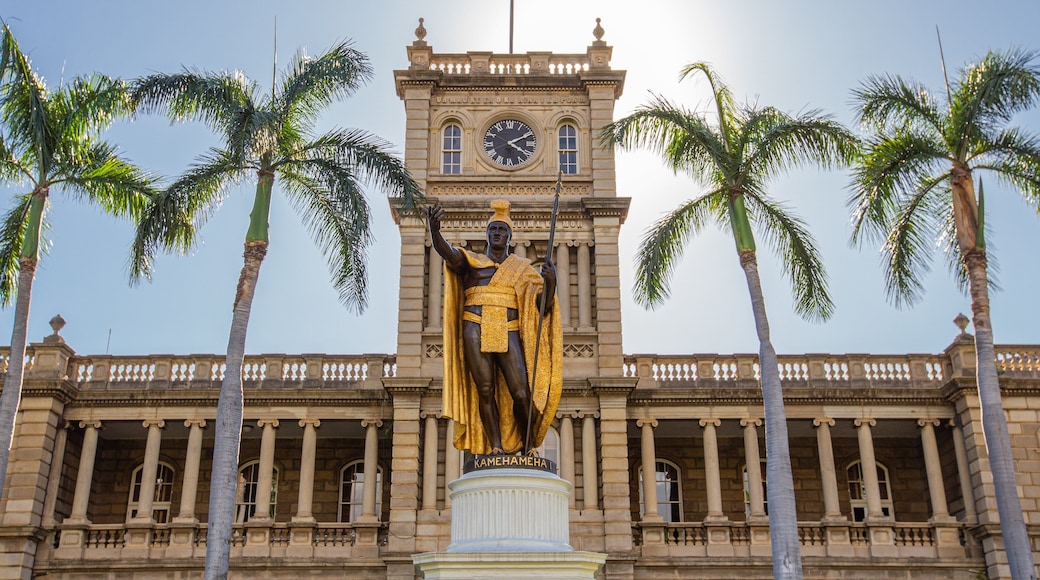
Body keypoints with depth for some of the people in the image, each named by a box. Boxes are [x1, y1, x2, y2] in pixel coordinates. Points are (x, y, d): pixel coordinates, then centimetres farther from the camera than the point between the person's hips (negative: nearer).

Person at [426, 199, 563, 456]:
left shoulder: (522, 268, 16)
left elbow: (543, 305, 7)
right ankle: (495, 447, -1)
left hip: (508, 334, 0)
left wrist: (550, 282, -14)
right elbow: (447, 252, -8)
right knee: (485, 391, -6)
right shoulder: (471, 261, 15)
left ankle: (528, 444, 9)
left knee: (521, 394, -10)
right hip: (475, 331, 0)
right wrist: (434, 231, -29)